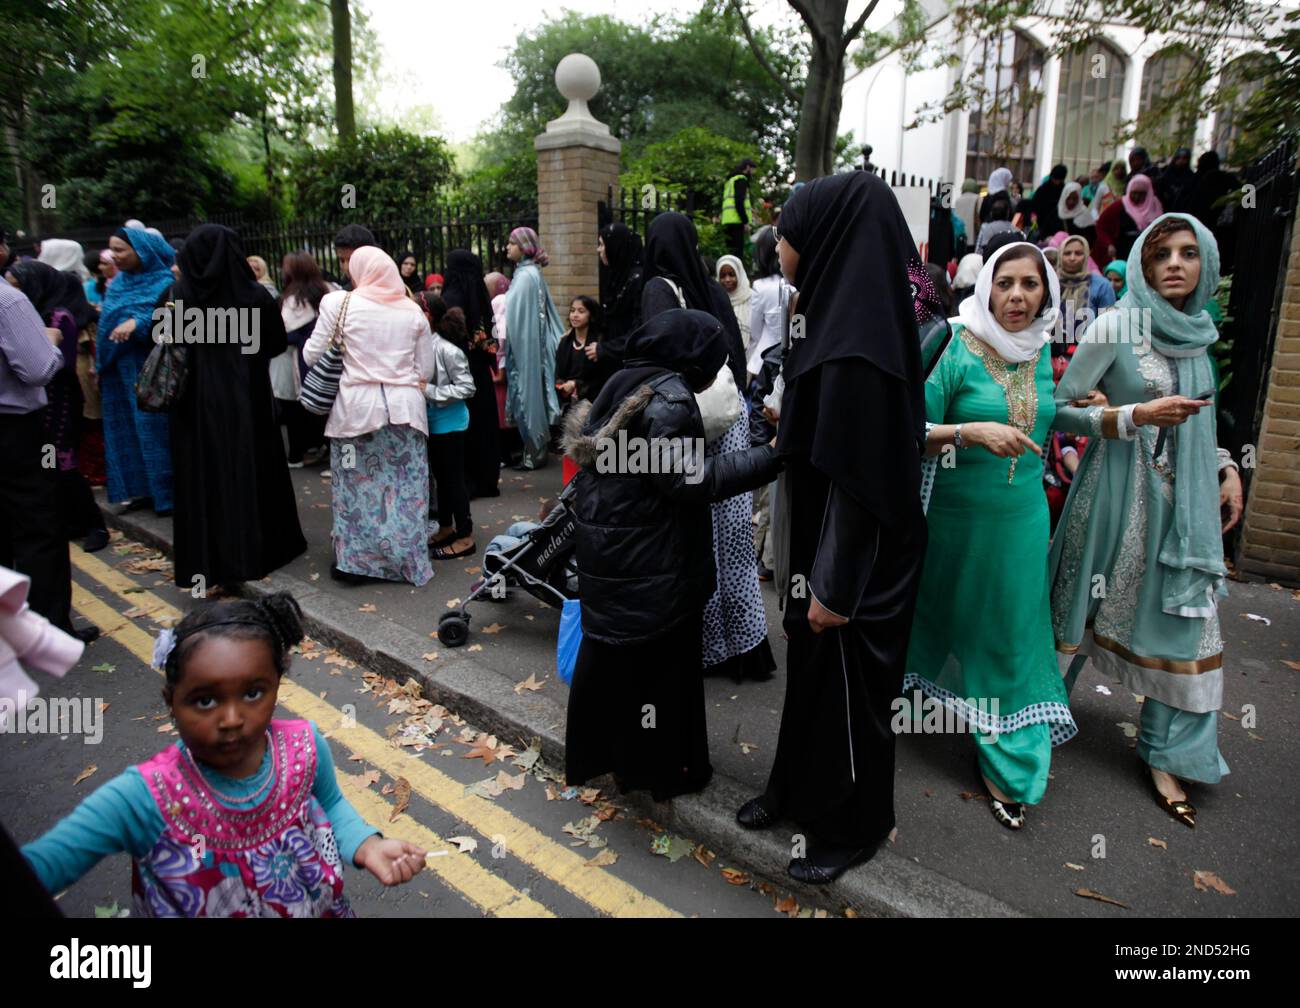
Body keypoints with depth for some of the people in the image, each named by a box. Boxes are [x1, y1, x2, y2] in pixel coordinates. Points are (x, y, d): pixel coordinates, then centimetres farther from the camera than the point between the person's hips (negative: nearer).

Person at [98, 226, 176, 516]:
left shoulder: (165, 283, -8)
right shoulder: (118, 283, 14)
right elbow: (106, 321, 18)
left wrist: (138, 322, -35)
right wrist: (100, 361, 12)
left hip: (148, 369, -7)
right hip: (118, 370, 7)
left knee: (154, 428, -4)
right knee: (126, 430, 9)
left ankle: (166, 492, 4)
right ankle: (139, 488, 18)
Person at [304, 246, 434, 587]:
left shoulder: (339, 303, -1)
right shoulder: (413, 311, 6)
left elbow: (312, 355, 1)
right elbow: (426, 370, 8)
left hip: (357, 405, -2)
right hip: (404, 406, 2)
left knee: (357, 485, 10)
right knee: (405, 487, 7)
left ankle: (356, 560, 18)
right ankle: (407, 561, 15)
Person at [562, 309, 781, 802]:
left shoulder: (625, 382, 10)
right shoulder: (668, 396, -18)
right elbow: (689, 480, -21)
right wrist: (769, 456, -20)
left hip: (606, 548, 9)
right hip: (648, 562, -9)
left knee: (610, 650, 20)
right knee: (659, 660, 6)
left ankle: (593, 752, 35)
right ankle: (664, 766, 21)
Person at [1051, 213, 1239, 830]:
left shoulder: (1198, 334, 10)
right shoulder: (1115, 327, -9)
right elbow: (1057, 409, -10)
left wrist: (1225, 466, 9)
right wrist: (1135, 416, -19)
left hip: (1185, 500, 6)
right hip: (1118, 491, -5)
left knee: (1184, 621, 5)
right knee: (1085, 609, 5)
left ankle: (1165, 755, 18)